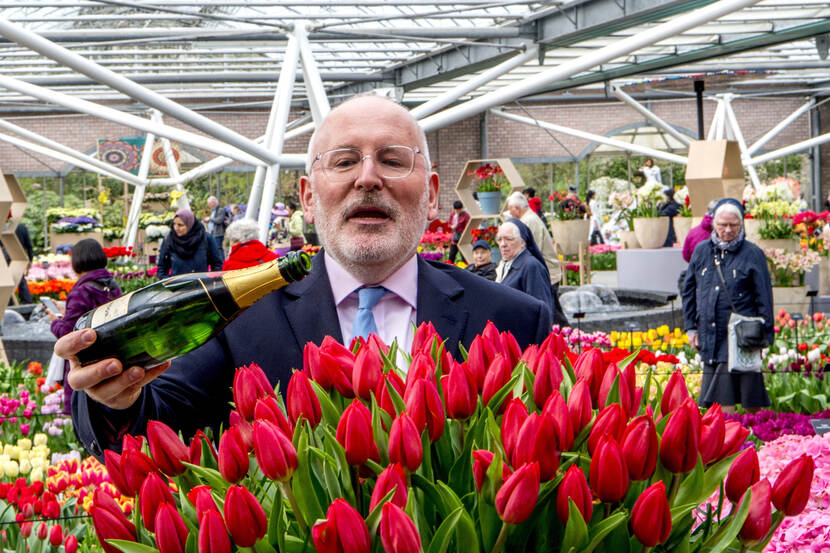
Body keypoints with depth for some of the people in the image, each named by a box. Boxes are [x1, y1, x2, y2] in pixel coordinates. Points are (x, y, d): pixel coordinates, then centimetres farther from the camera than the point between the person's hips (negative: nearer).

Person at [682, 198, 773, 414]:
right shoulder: (701, 251, 10)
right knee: (721, 399, 6)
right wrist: (691, 327, 13)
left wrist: (764, 334, -4)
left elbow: (764, 298, 0)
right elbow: (689, 291, 17)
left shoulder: (752, 254, 0)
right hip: (709, 336, 4)